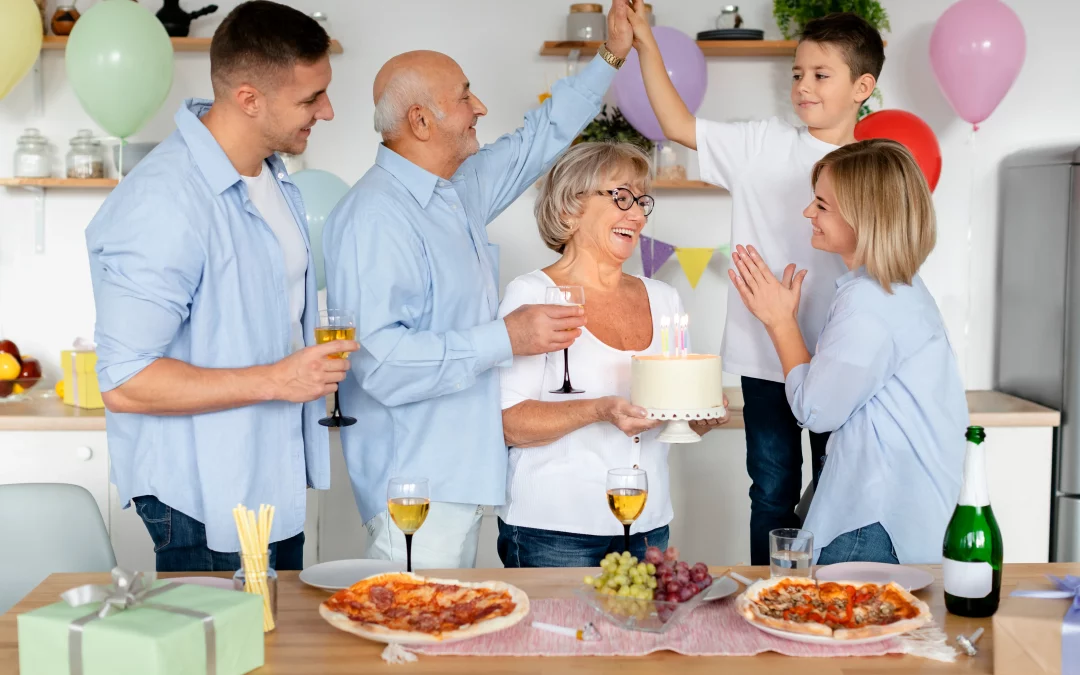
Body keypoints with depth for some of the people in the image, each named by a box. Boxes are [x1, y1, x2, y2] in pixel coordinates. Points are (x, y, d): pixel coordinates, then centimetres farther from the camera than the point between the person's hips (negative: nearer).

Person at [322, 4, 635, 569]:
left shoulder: (461, 190, 9)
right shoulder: (375, 217, -20)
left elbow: (538, 140, 26)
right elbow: (380, 361, -29)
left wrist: (610, 57, 24)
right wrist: (506, 338, -28)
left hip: (462, 478, 9)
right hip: (416, 488, -9)